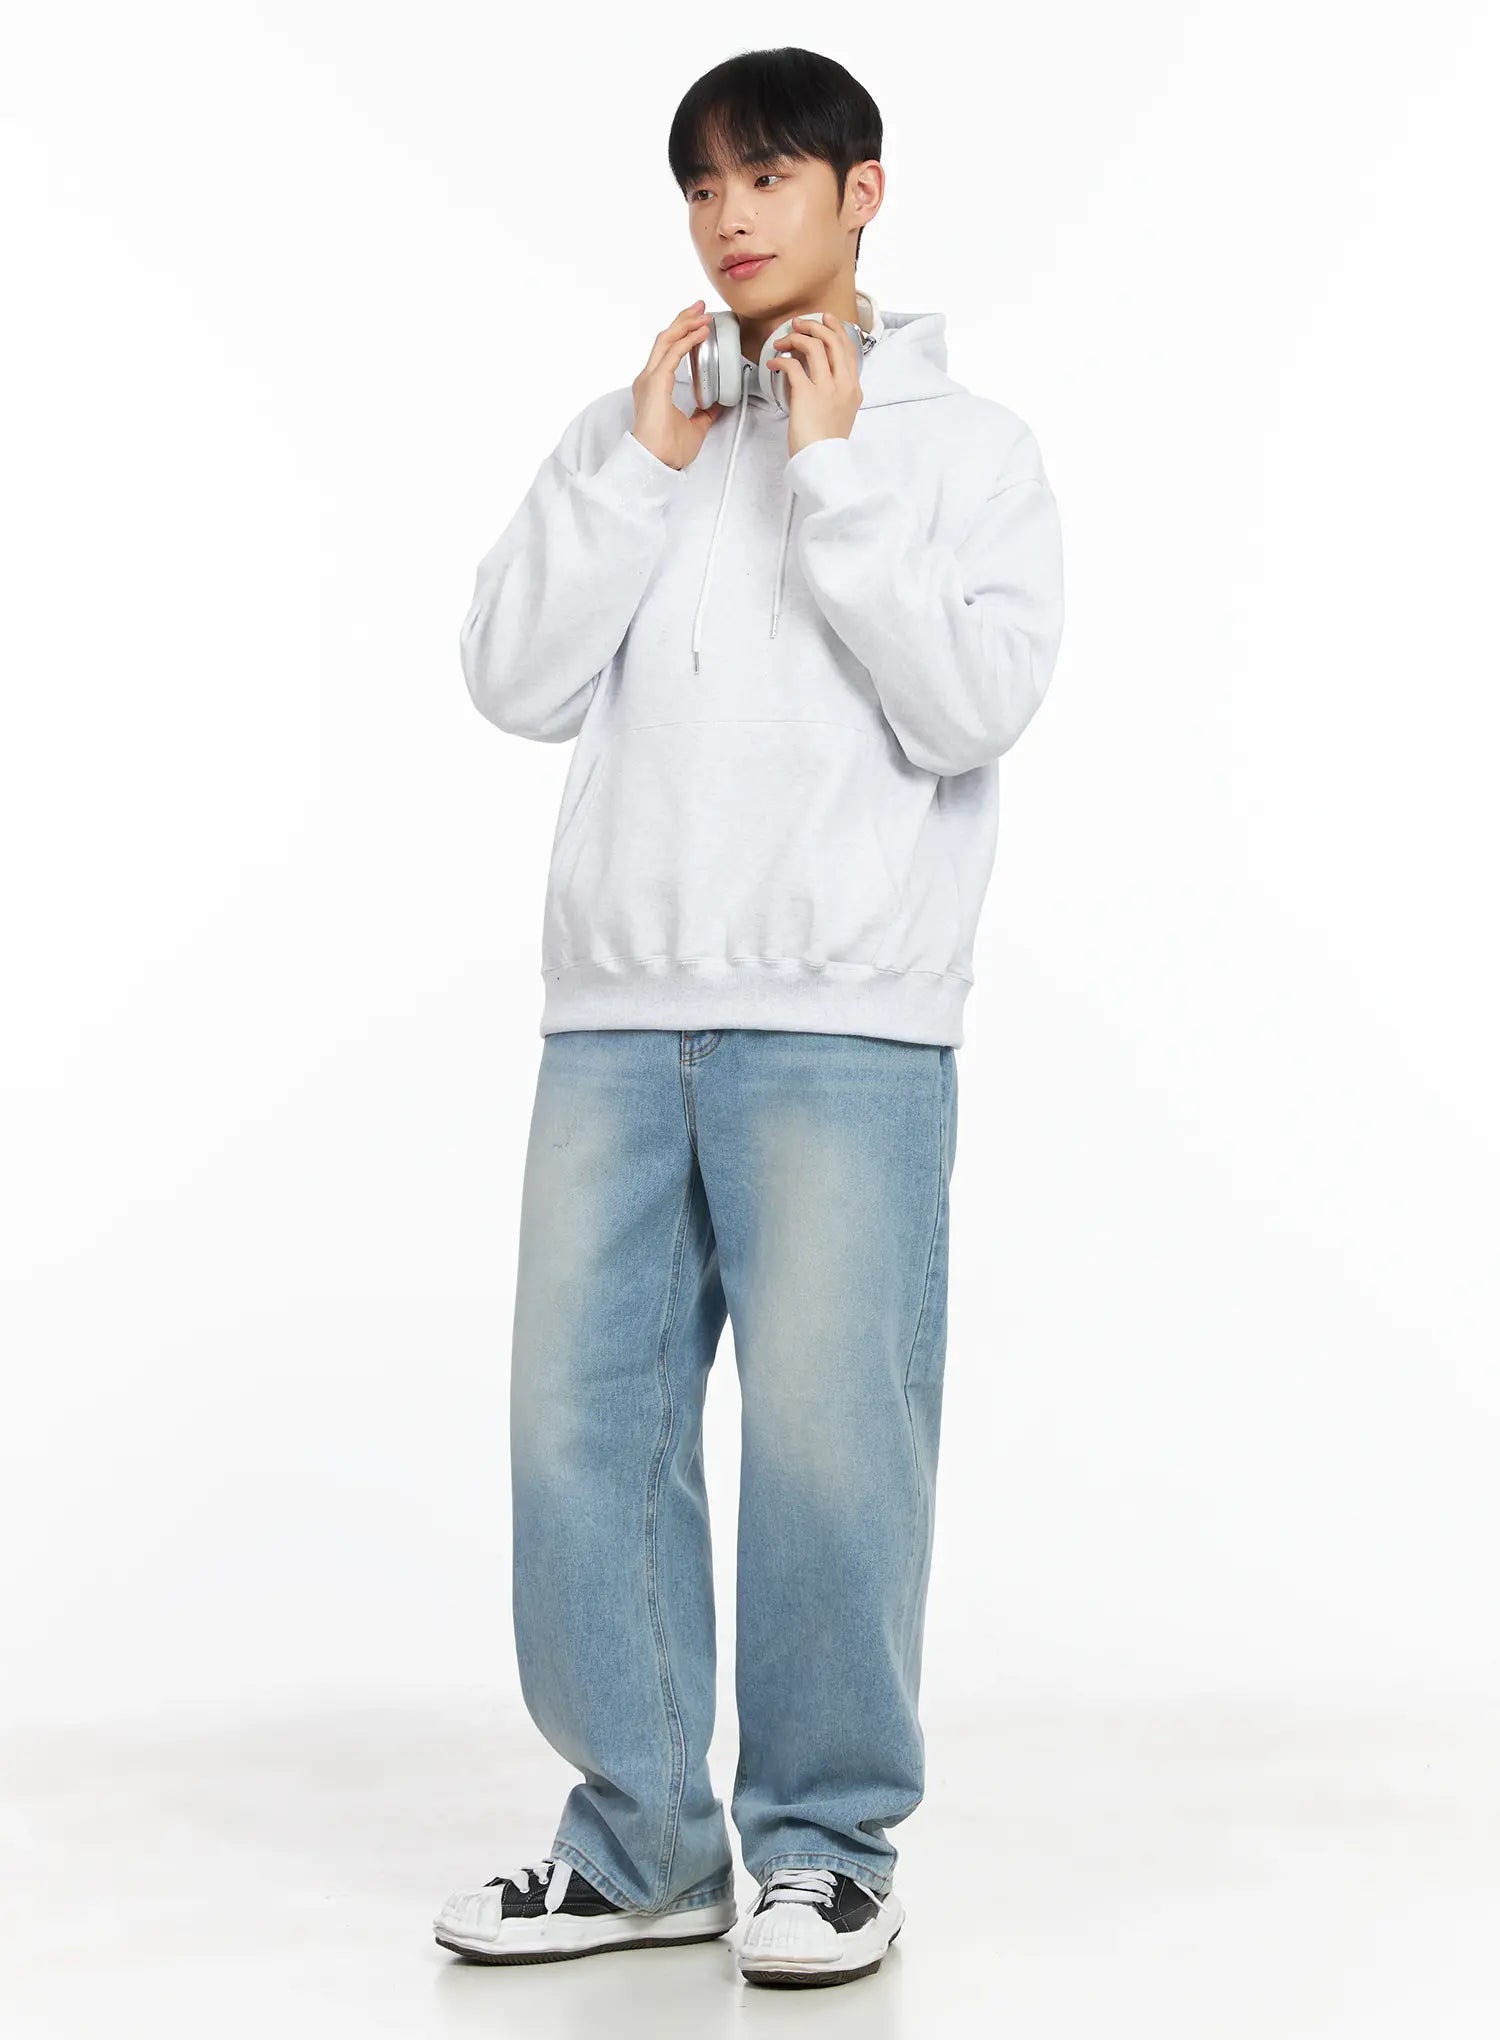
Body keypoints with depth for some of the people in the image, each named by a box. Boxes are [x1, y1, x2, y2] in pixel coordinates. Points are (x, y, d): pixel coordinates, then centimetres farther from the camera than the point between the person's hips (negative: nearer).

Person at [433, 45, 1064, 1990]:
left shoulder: (967, 443, 9)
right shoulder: (630, 433, 18)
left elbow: (977, 705, -6)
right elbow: (517, 683, 6)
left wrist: (833, 476, -6)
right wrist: (642, 462, 0)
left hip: (848, 1026, -3)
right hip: (616, 1015, 4)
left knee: (829, 1441, -6)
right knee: (585, 1427, 2)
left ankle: (829, 1845, 9)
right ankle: (641, 1842, 14)